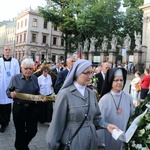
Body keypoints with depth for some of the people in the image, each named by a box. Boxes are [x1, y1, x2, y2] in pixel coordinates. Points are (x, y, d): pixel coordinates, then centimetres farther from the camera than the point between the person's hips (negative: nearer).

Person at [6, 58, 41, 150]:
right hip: (19, 108, -2)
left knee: (32, 131, 7)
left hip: (32, 108, 2)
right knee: (20, 131, 10)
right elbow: (8, 91, -1)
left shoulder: (35, 79, 2)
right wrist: (11, 94, -22)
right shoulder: (15, 78, -6)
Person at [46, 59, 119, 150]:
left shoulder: (91, 93, 3)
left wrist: (106, 125, -7)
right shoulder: (65, 94, -16)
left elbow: (96, 117, 10)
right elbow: (57, 123, -12)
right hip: (73, 142, -5)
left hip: (91, 141, 6)